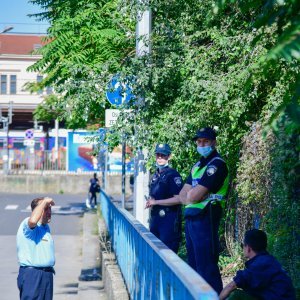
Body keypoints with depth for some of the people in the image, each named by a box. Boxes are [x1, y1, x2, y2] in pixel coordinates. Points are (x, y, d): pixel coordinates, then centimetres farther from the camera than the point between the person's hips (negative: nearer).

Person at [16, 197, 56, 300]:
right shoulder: (27, 224, -12)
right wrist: (44, 202, -26)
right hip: (31, 274, -9)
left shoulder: (46, 227, 18)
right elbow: (33, 220, -39)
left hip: (47, 274, 9)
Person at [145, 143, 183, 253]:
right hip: (155, 218, 8)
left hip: (168, 219, -8)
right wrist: (150, 202, 6)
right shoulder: (155, 176, 17)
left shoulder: (173, 175, -8)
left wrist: (156, 202, -13)